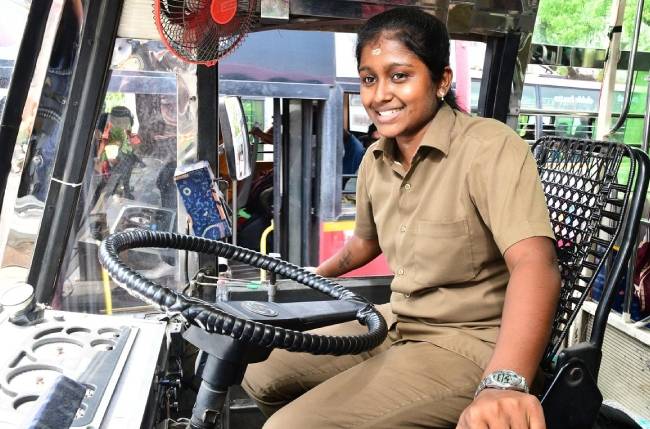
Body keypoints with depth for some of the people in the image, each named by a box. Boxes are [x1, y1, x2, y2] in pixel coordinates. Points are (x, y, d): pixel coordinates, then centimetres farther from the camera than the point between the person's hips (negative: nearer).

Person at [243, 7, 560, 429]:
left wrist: (504, 383, -50)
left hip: (467, 346, -7)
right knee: (263, 375, 8)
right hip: (396, 323, 8)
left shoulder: (490, 148, -21)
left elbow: (535, 265, -35)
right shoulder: (375, 160, 3)